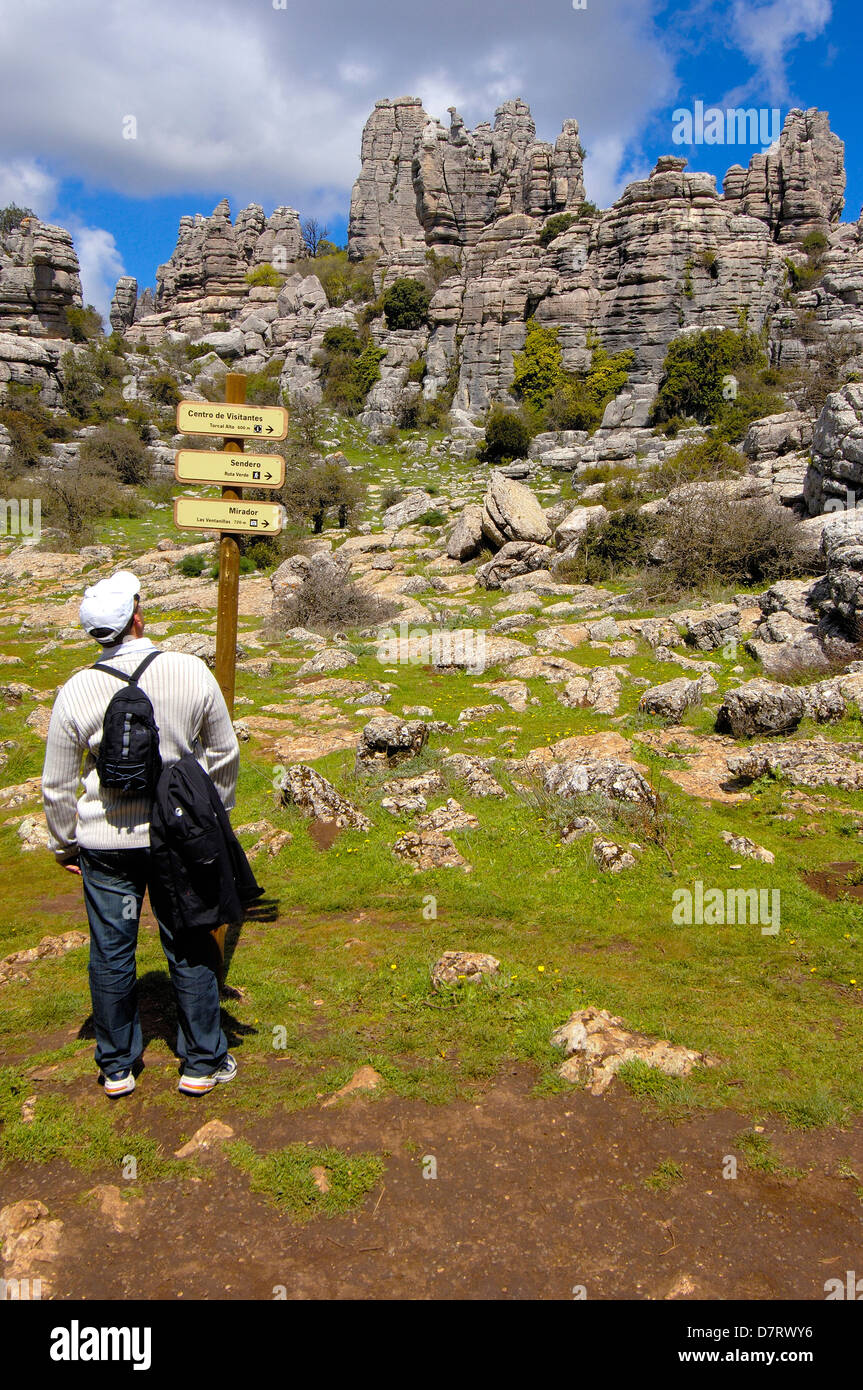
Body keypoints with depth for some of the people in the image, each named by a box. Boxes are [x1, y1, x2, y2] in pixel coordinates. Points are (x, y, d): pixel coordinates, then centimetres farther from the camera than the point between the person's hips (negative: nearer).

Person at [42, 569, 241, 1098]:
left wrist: (65, 846, 14)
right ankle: (202, 1064, 23)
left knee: (111, 953, 14)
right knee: (191, 950, 12)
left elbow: (58, 786, -1)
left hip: (106, 843, 1)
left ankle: (118, 1068, 28)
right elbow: (224, 753, 1)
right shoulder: (191, 671, -11)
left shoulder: (76, 691, -10)